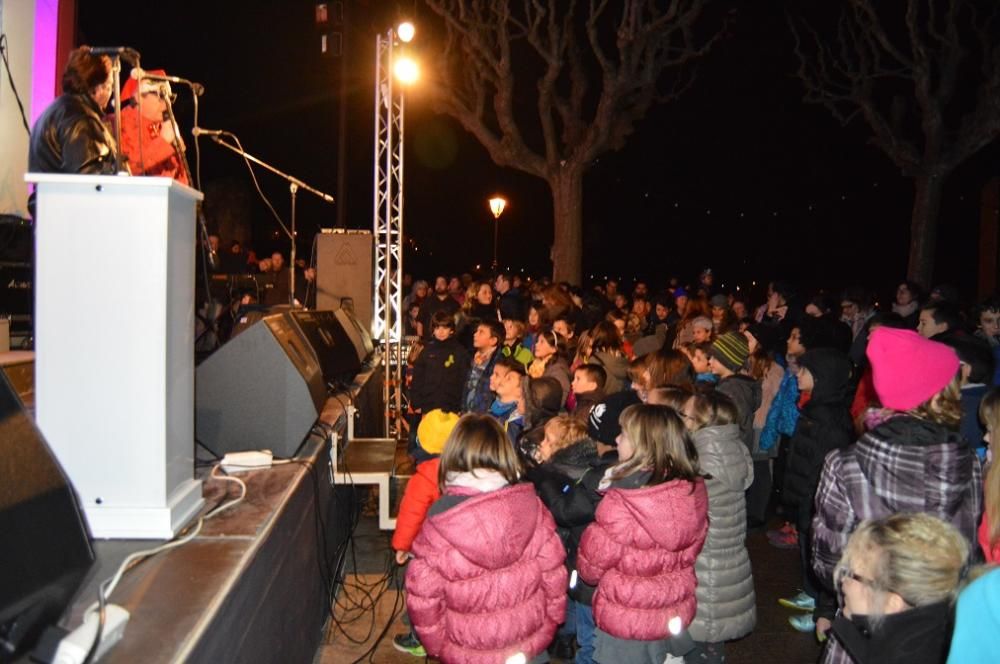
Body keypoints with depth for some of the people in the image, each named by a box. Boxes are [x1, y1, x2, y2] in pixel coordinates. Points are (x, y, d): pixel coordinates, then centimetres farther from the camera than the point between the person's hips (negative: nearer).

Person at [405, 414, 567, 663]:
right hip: (531, 643, 2)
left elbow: (423, 595, -12)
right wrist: (550, 624, 10)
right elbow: (553, 572, -6)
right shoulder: (530, 507, -15)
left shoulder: (437, 526, -20)